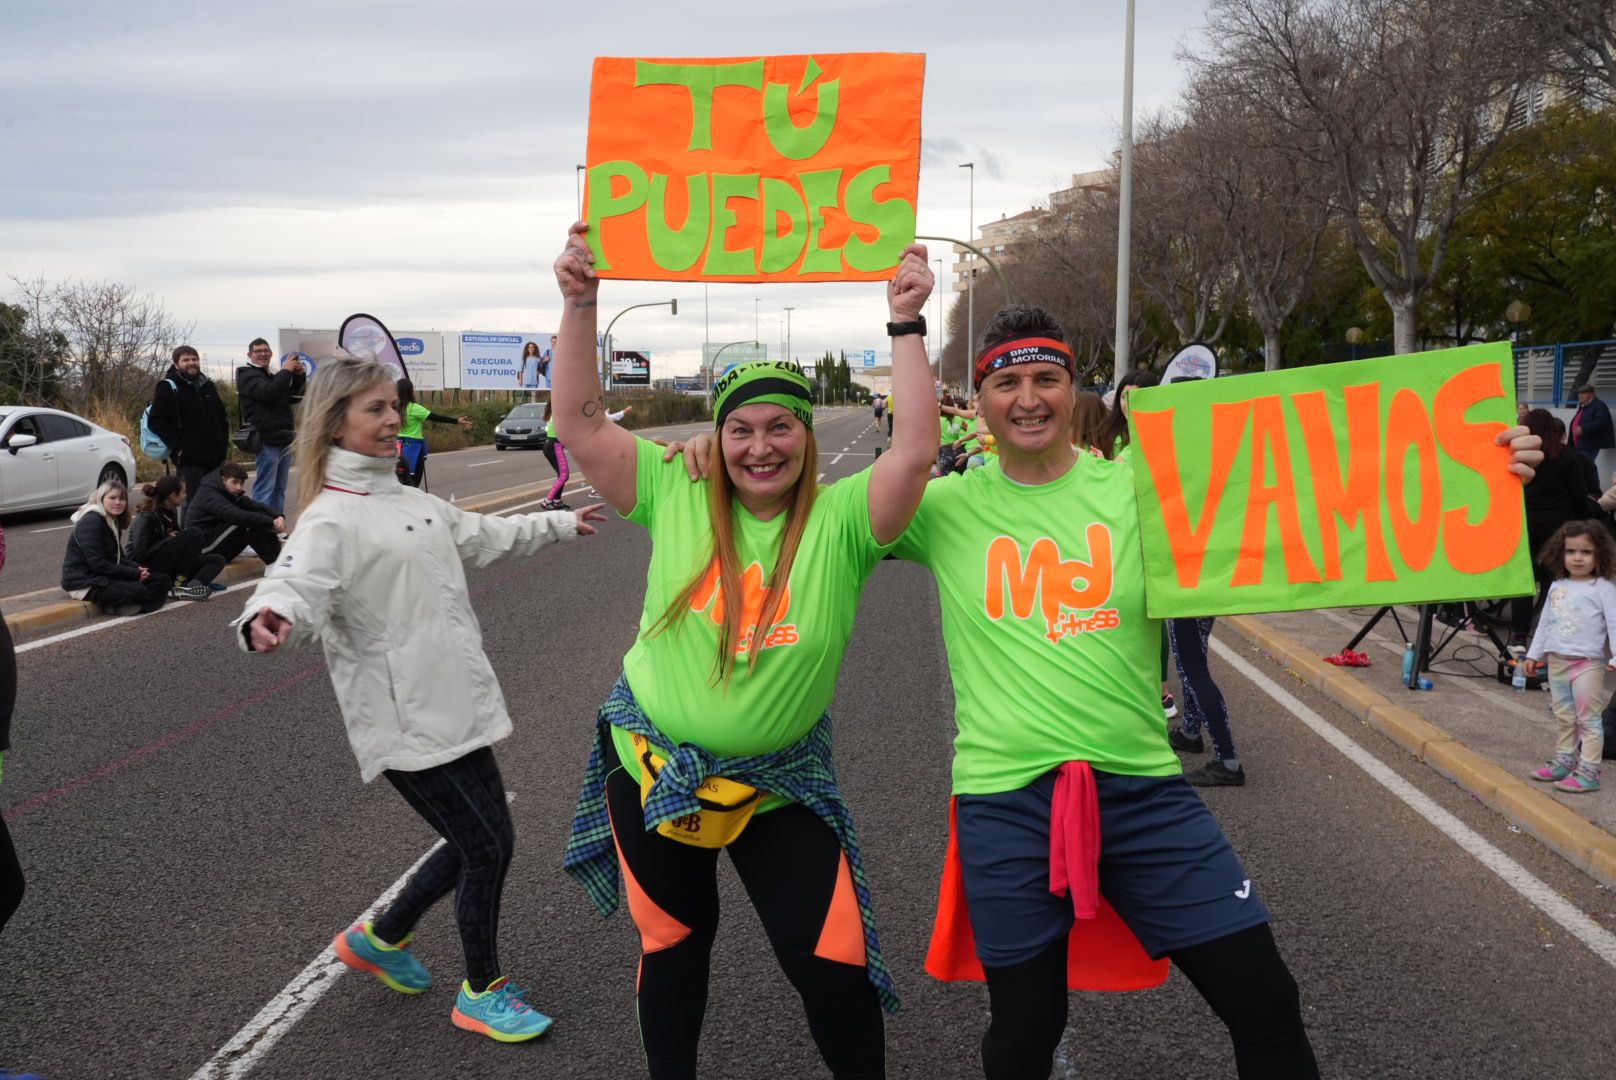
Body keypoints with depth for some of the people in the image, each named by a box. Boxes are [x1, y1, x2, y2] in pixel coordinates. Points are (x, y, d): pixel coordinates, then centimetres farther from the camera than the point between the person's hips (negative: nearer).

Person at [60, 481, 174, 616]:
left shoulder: (113, 522, 15)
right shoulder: (91, 521, -16)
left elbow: (118, 557, 16)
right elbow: (98, 564, -22)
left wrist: (137, 568, -6)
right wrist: (135, 573, -18)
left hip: (106, 576, 10)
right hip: (84, 584, -10)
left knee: (162, 579, -1)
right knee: (138, 591, -31)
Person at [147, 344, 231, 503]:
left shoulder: (208, 385, 18)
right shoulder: (168, 388, -3)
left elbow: (222, 416, 27)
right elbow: (157, 421, -10)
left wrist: (224, 443, 13)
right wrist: (177, 448, -16)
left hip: (215, 457, 7)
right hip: (189, 461, -7)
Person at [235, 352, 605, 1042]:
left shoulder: (413, 503, 13)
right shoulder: (330, 520, -14)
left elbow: (485, 537, 29)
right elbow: (299, 585, -32)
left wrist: (560, 524, 42)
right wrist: (268, 621, -55)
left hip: (461, 709, 9)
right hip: (407, 724, -9)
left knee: (478, 843, 15)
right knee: (488, 846, -1)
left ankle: (380, 939, 38)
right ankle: (482, 993, 22)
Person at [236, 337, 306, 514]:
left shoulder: (271, 376, 23)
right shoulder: (247, 375, -3)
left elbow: (294, 398, 20)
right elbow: (267, 393, -21)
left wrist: (298, 376, 6)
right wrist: (287, 371, -15)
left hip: (283, 440, 9)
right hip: (268, 441, -9)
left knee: (279, 489, 11)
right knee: (265, 490, -12)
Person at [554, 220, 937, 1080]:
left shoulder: (839, 521, -12)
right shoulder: (675, 496, -7)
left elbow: (916, 452, -25)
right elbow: (580, 424, -11)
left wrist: (905, 326, -27)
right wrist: (580, 305, -19)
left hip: (778, 781, -1)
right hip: (652, 760, 2)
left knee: (832, 961, -2)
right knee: (671, 941, 20)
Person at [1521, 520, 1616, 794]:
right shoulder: (1557, 587, 11)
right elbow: (1545, 623, 18)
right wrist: (1534, 654, 18)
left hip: (1587, 663, -7)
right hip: (1557, 661, 7)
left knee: (1588, 719, -4)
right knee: (1564, 718, 16)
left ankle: (1588, 772, -3)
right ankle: (1564, 762, 27)